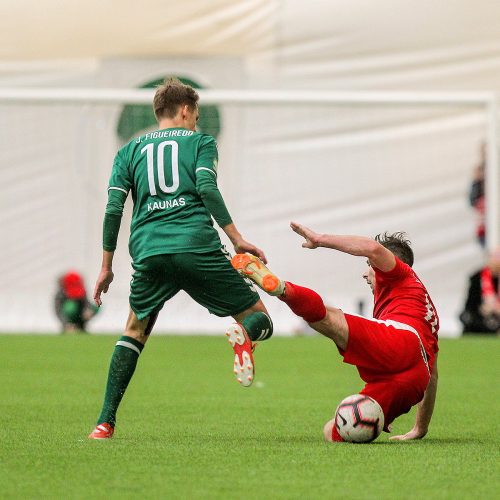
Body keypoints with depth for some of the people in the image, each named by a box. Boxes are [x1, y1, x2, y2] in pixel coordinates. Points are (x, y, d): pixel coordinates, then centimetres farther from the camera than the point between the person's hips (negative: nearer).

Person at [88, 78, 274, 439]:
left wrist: (107, 266, 17)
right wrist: (236, 238, -6)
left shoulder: (130, 151, 20)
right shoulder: (200, 141, 13)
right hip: (198, 247, -3)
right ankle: (244, 336, -32)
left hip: (149, 254, 3)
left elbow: (113, 209, 11)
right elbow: (207, 189, -5)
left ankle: (106, 423, 9)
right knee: (258, 316, 8)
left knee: (135, 331, 22)